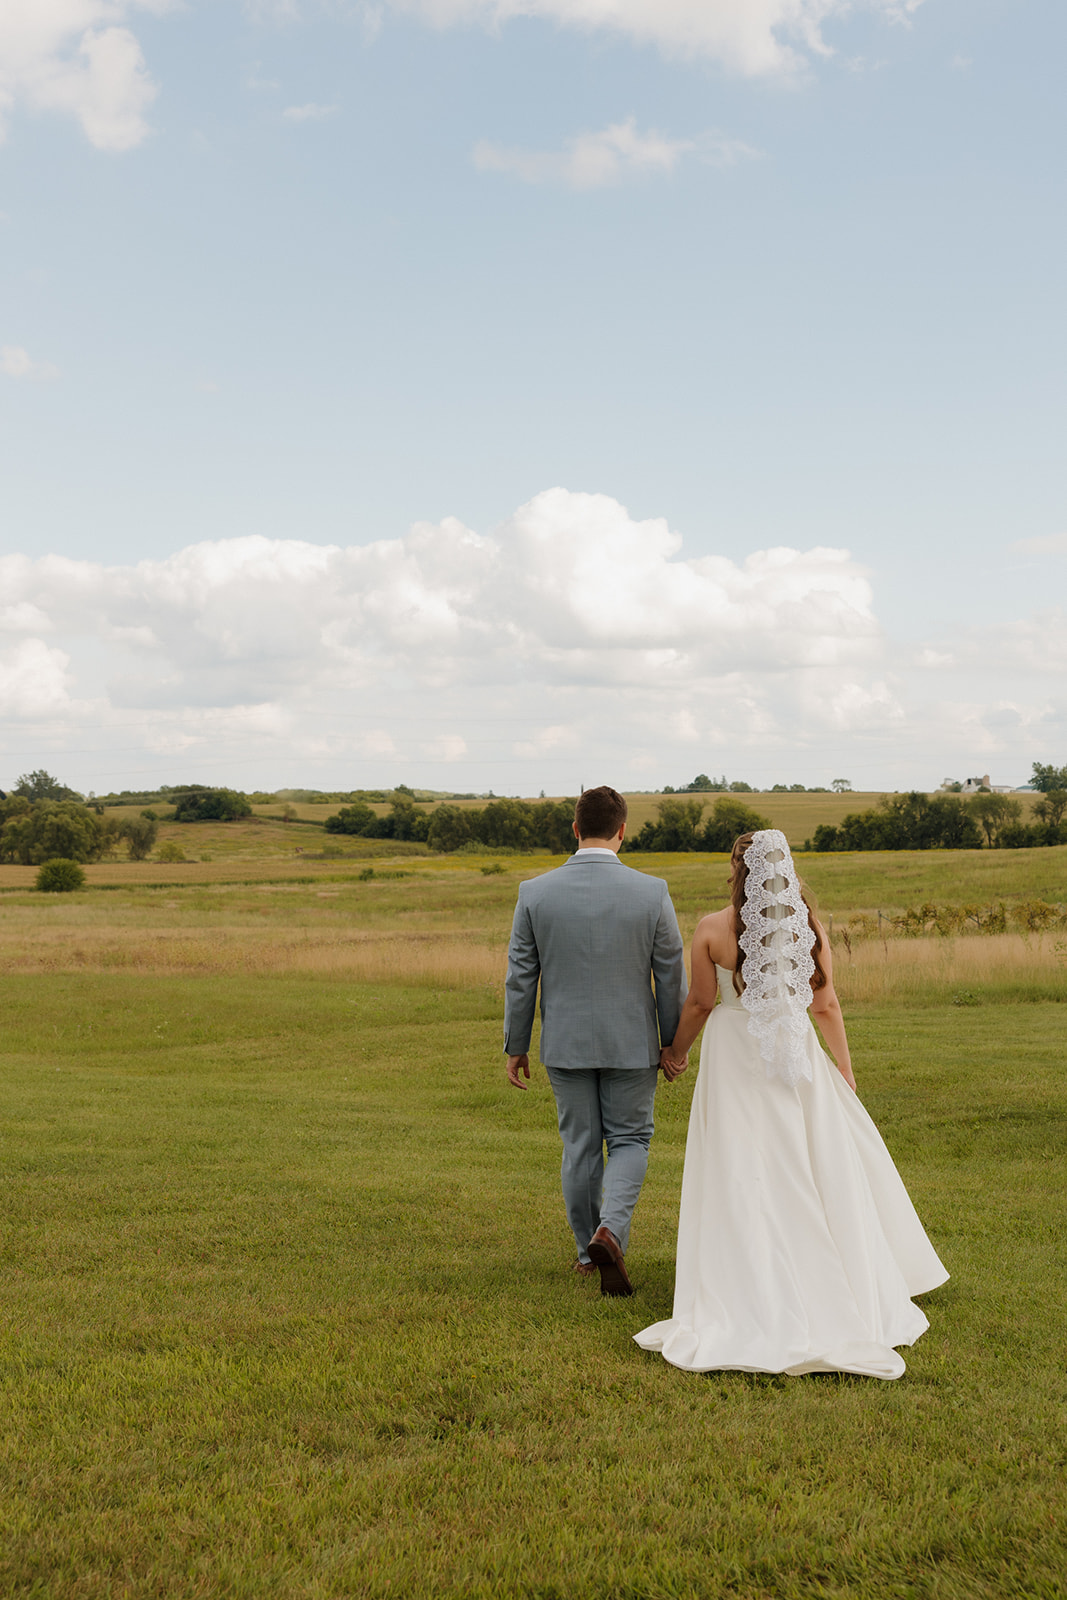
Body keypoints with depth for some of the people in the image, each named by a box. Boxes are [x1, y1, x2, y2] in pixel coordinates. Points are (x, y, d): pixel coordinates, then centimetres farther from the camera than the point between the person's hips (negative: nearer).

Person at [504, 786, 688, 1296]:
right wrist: (674, 1043, 9)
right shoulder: (652, 893, -10)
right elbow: (671, 976, -4)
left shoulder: (535, 893, -8)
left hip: (565, 1043, 1)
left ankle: (590, 1252, 26)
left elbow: (520, 977, -3)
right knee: (629, 1141, 13)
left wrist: (516, 1046, 7)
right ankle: (611, 1230, -10)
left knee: (580, 1145, 14)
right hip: (631, 1043, -1)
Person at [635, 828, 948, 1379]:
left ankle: (751, 1300, 5)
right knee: (822, 1166, 14)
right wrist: (845, 1071, 11)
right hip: (796, 1058, 2)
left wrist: (677, 1049, 14)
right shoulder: (809, 927, -2)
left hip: (735, 1058, -2)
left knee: (740, 1175, 3)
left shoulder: (713, 928, -9)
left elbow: (699, 1002, -3)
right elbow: (826, 1006, 2)